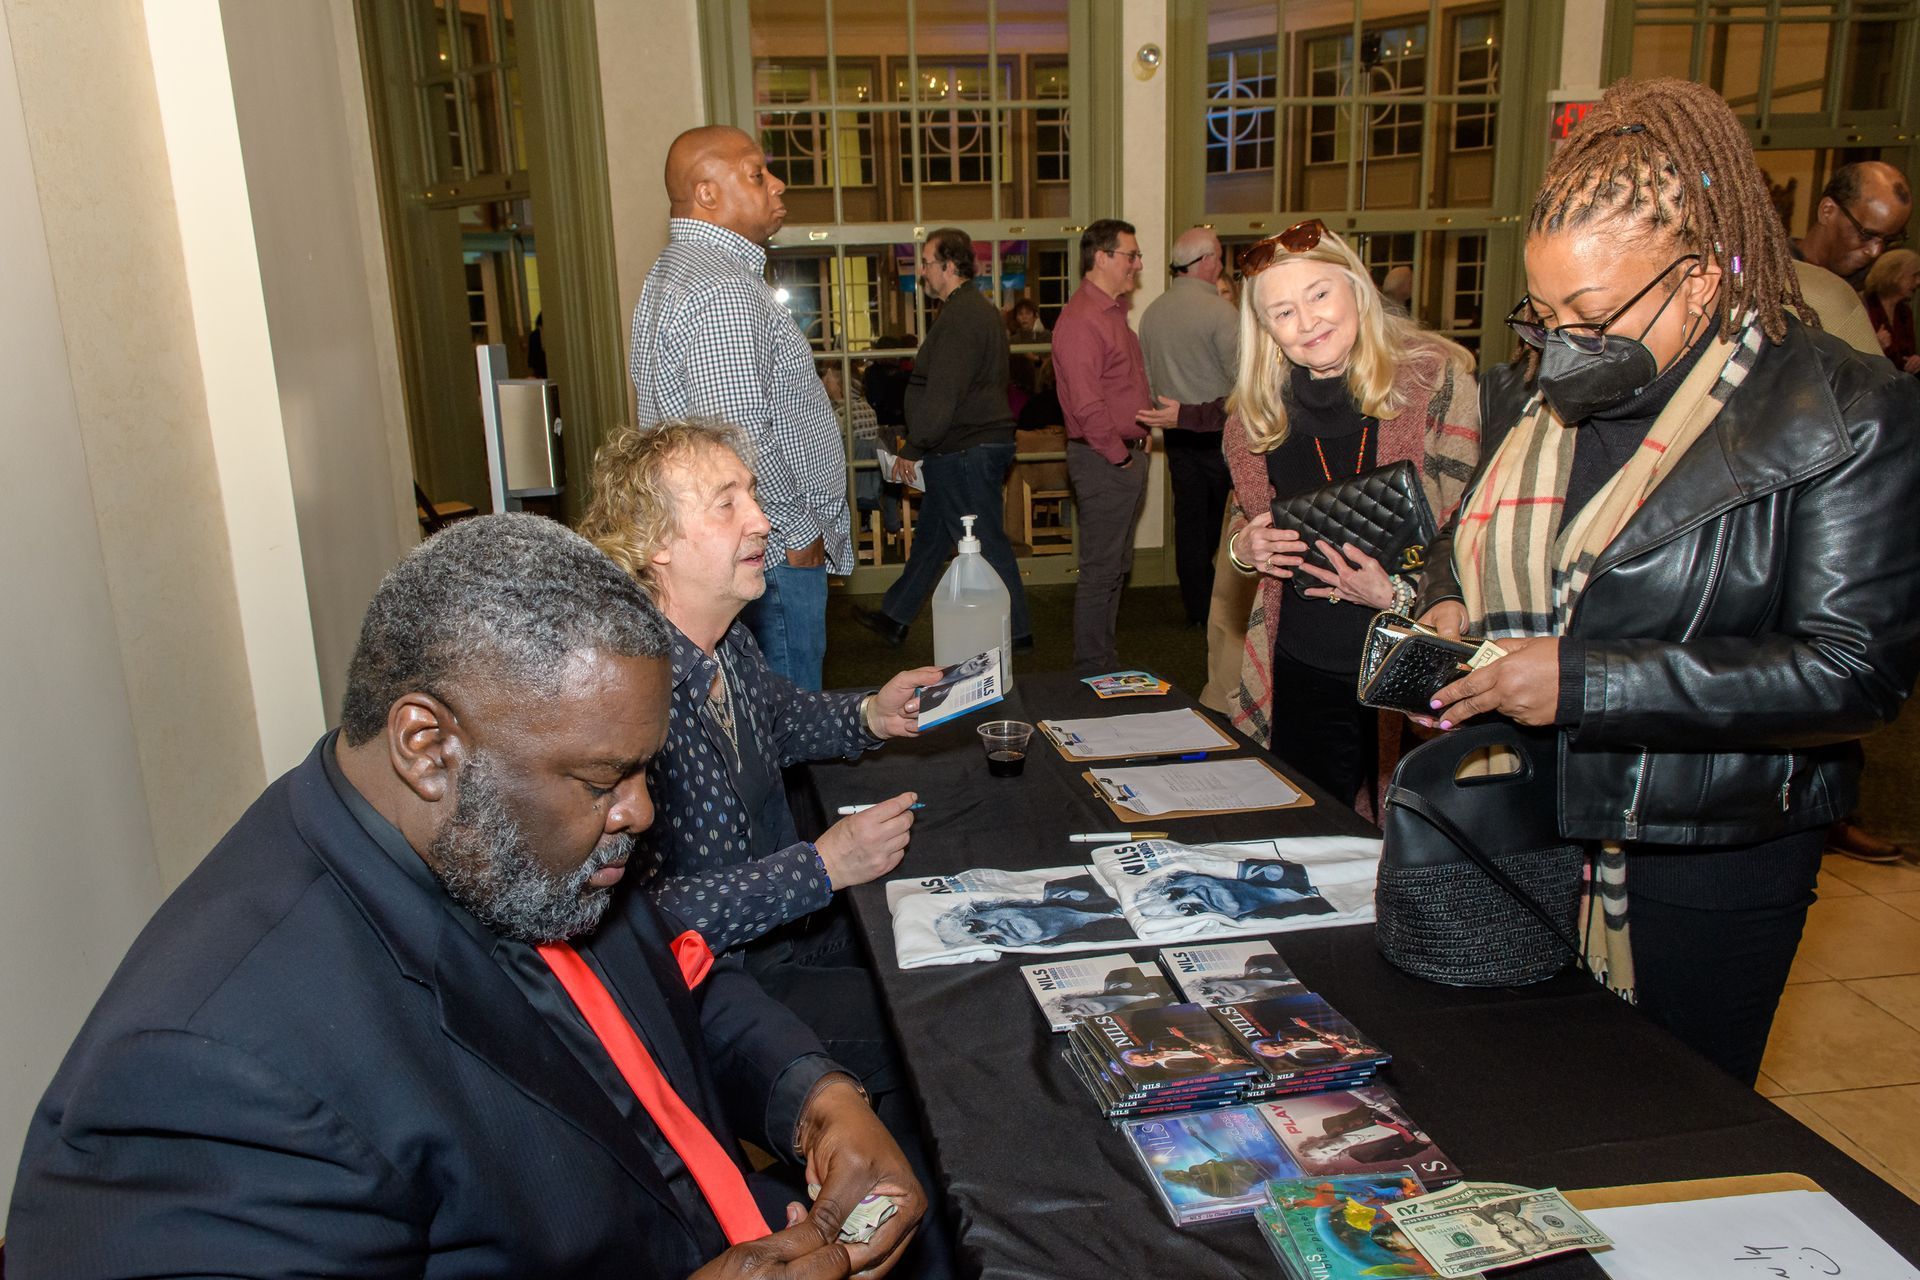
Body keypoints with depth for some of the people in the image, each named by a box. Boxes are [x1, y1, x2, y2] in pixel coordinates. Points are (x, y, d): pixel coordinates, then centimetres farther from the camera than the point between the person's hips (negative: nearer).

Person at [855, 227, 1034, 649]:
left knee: (986, 543, -2)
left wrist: (912, 449, -16)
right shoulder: (977, 308, 17)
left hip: (966, 451, -11)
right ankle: (894, 618, 28)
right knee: (931, 533, 17)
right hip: (983, 442, 11)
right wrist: (921, 447, 20)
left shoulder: (960, 316, -18)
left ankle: (1016, 631, 8)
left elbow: (942, 395, -23)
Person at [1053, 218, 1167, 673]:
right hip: (1103, 461, -10)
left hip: (1128, 456, 10)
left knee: (1118, 567, 17)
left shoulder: (1112, 311, 16)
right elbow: (1086, 404, -23)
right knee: (1100, 571, -3)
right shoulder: (1081, 319, -17)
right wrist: (1120, 457, -16)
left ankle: (1108, 659, 29)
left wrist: (1137, 449, 12)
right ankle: (1092, 671, 7)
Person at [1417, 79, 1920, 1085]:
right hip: (1520, 840, 5)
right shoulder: (1532, 395, 4)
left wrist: (1584, 679, -27)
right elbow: (1468, 539, 19)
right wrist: (1447, 607, -6)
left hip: (1705, 870, -4)